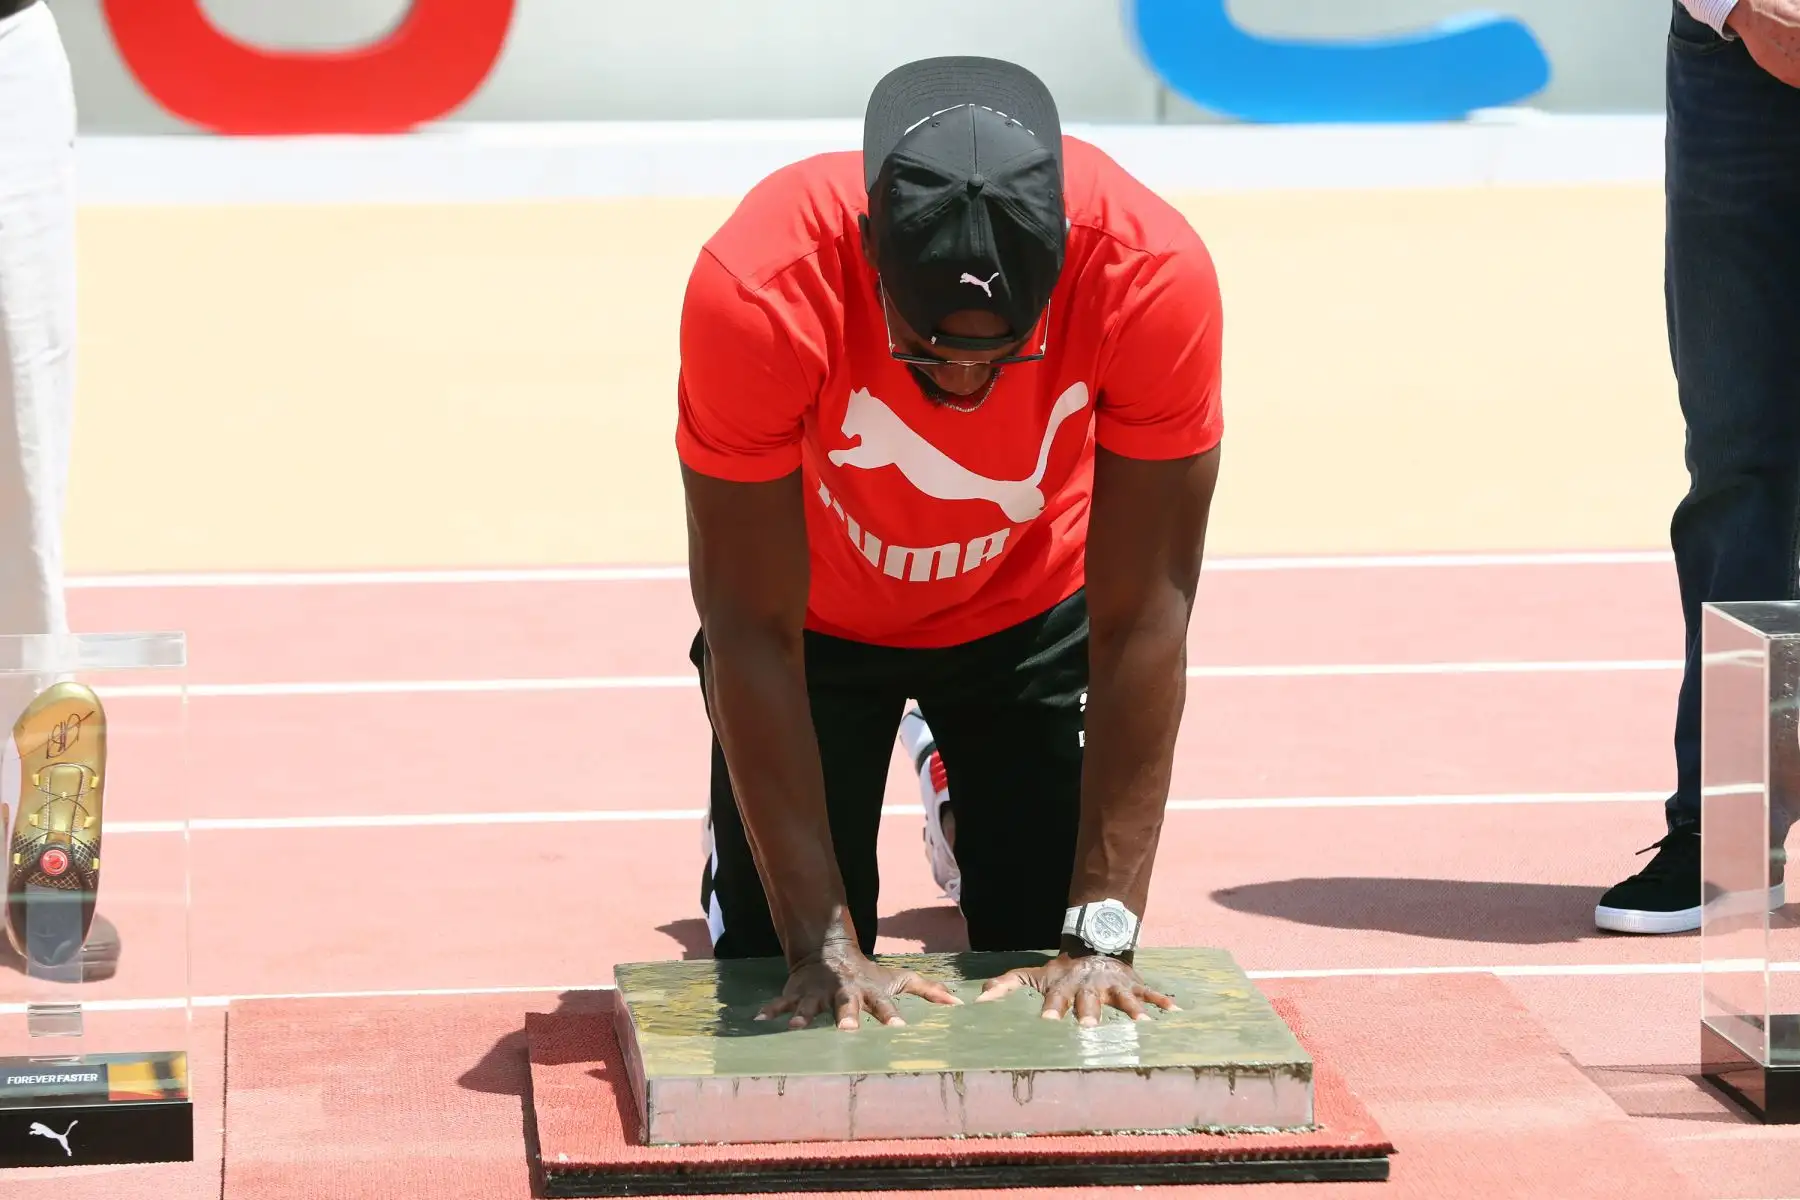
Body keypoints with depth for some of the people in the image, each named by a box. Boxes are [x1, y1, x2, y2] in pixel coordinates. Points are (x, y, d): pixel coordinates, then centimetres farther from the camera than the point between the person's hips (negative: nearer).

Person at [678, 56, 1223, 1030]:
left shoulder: (1155, 276, -36)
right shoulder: (757, 289, -39)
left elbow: (1142, 619, -28)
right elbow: (755, 631, -30)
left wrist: (1103, 934, -30)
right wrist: (823, 948, -31)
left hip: (1033, 608, 1)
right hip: (820, 614, -1)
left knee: (1047, 943, -1)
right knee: (768, 956, -5)